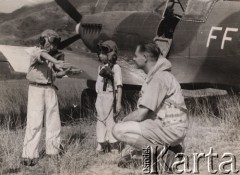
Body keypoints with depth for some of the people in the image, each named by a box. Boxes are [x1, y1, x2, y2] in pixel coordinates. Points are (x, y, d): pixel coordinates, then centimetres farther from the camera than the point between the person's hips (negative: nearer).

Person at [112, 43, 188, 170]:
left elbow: (141, 114, -21)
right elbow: (146, 112, 16)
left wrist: (124, 120, -1)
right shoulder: (155, 75, 16)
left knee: (118, 130, -15)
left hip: (170, 129, -10)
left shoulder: (158, 77, -17)